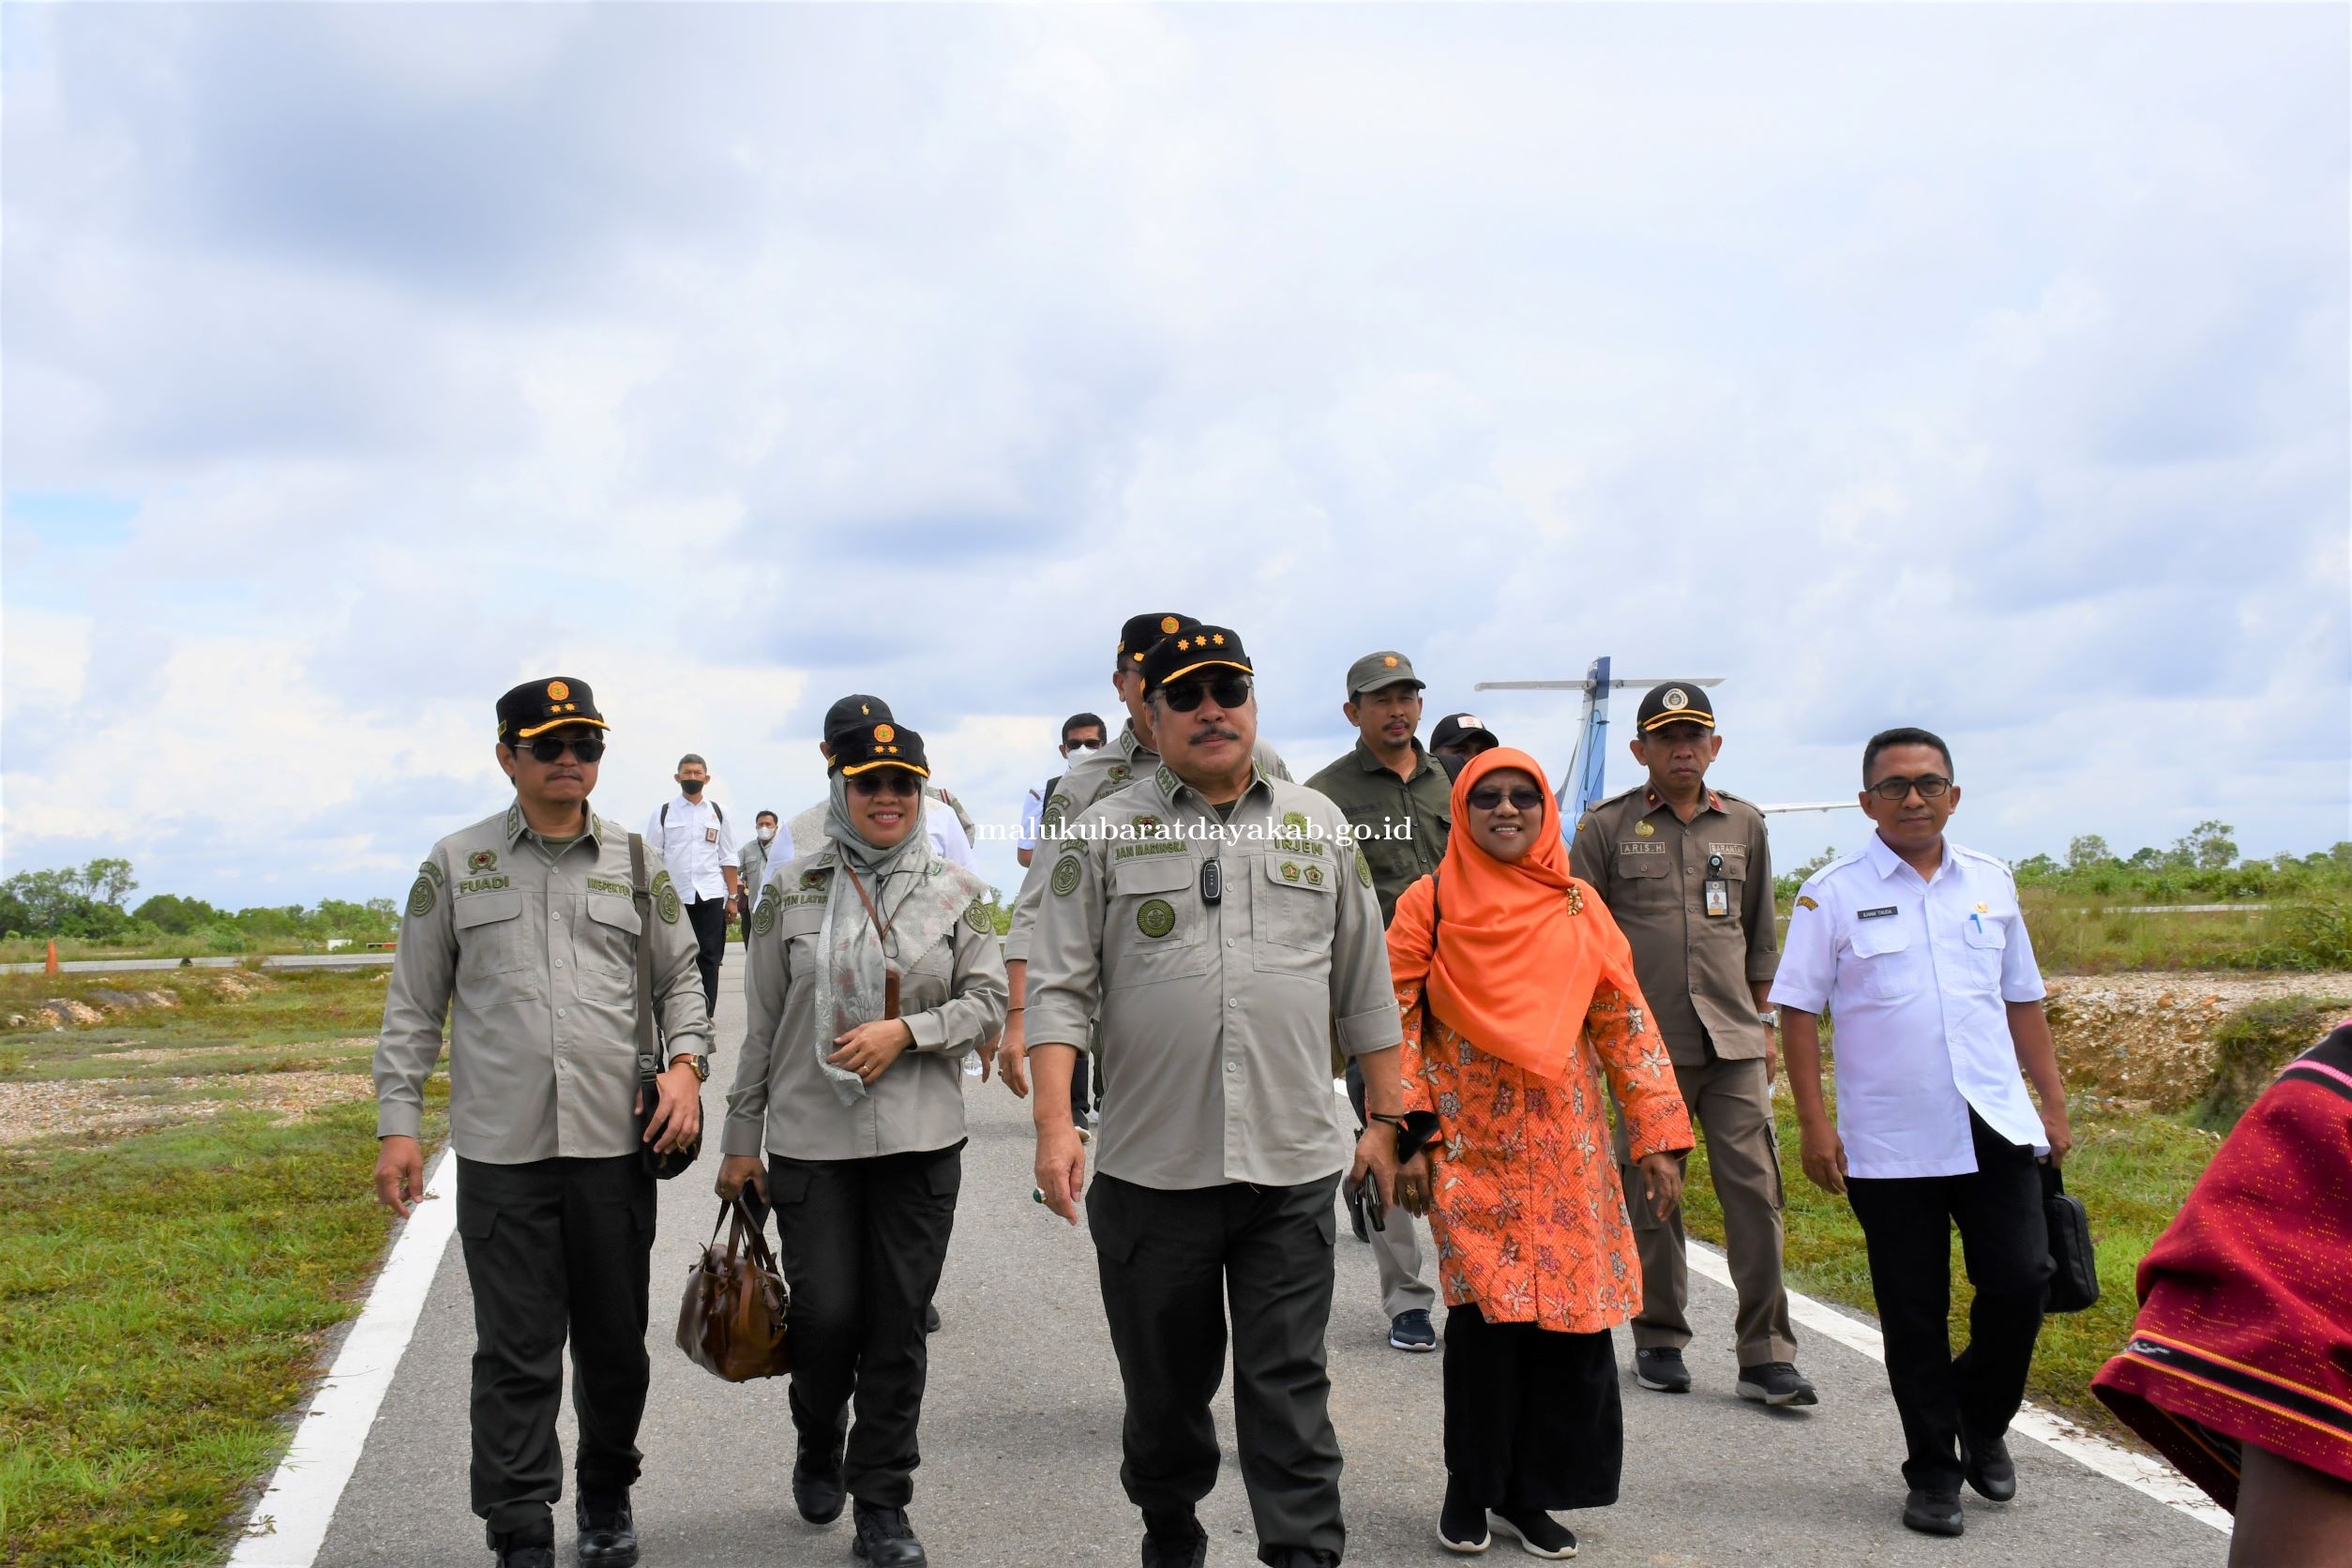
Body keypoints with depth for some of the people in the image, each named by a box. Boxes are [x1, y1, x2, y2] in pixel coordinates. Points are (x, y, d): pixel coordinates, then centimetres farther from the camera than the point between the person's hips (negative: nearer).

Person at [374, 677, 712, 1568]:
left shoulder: (636, 861, 9)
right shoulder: (456, 865, 4)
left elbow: (678, 976, 15)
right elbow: (413, 1007, 6)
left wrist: (686, 1062, -3)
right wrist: (398, 1126, 0)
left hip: (616, 1144, 2)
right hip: (501, 1153, -2)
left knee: (616, 1343, 13)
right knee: (515, 1353, 0)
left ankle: (607, 1497, 33)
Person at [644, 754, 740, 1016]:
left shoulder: (718, 813, 12)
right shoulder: (662, 812, 8)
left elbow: (728, 859, 12)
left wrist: (733, 897, 4)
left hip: (711, 895, 1)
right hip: (674, 896, -1)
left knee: (710, 958, -1)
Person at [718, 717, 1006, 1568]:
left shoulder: (960, 892, 2)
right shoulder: (791, 889, 2)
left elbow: (988, 1003, 1)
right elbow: (762, 1022, 5)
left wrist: (904, 1031, -15)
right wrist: (740, 1139, 5)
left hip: (921, 1139, 0)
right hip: (810, 1138, 0)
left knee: (899, 1323, 5)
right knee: (825, 1313, 1)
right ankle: (819, 1448, 33)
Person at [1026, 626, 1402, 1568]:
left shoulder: (1317, 826, 9)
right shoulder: (1105, 835, 2)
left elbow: (1364, 988, 13)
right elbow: (1061, 988, -1)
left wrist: (1386, 1117, 10)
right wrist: (1054, 1123, -12)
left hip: (1292, 1168, 0)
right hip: (1151, 1167, 0)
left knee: (1289, 1388, 1)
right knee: (1164, 1386, 14)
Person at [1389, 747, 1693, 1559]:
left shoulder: (1578, 908, 6)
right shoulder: (1430, 904, -1)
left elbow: (1626, 1023, 6)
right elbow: (1398, 1023, -2)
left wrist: (1659, 1136, 1)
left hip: (1567, 1151, 3)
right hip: (1471, 1148, -3)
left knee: (1572, 1317, 2)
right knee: (1486, 1314, -4)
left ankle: (1532, 1492, 20)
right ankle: (1470, 1487, 17)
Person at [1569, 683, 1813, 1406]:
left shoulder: (1744, 825, 13)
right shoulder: (1607, 826, 4)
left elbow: (1759, 937, 20)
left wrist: (1764, 1024, 17)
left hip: (1733, 1043, 2)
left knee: (1755, 1188, -4)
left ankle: (1766, 1355, 2)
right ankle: (1658, 1340, 19)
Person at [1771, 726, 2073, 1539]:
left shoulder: (1990, 882, 9)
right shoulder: (1832, 894, -2)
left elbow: (2021, 999, 16)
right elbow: (1799, 1010, -3)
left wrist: (2054, 1102, 11)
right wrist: (1813, 1123, -9)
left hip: (1994, 1128, 3)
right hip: (1888, 1144, -2)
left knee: (2020, 1282, -3)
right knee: (1914, 1314, 6)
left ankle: (1982, 1424, 25)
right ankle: (1933, 1473, 21)